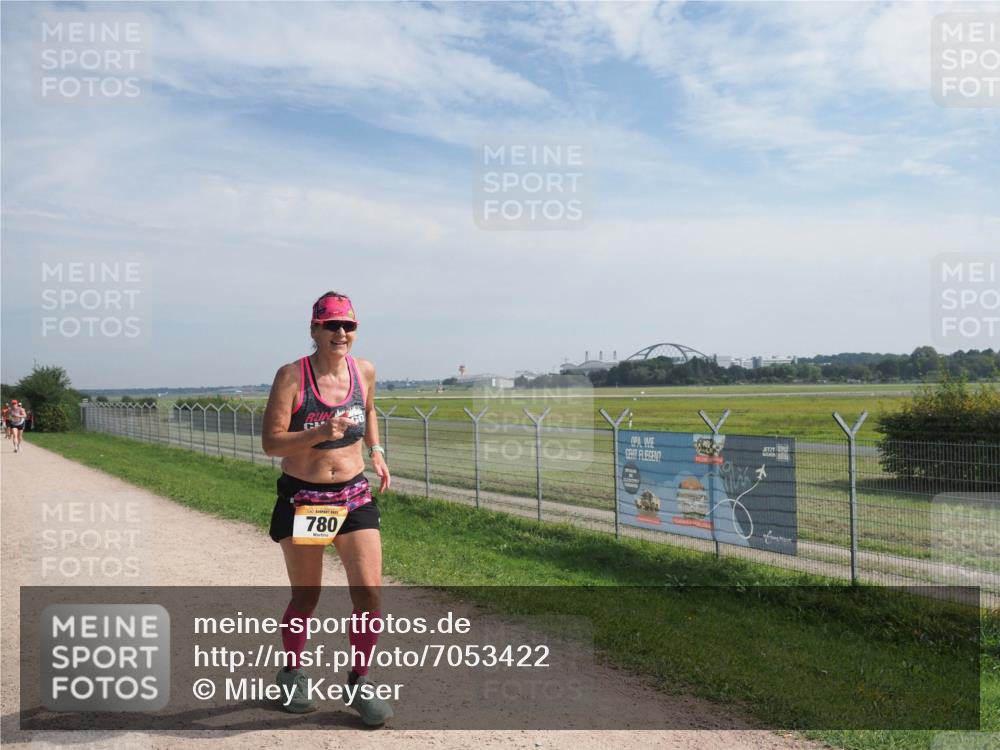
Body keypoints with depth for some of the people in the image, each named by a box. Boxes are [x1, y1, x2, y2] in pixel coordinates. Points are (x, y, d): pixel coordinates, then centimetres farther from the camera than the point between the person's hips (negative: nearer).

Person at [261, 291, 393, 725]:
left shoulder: (364, 371, 0)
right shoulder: (292, 376, -13)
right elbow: (270, 443, -15)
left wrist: (375, 450, 11)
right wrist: (321, 433, -28)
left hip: (354, 496, 3)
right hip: (301, 499, -3)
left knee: (369, 592, -5)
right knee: (305, 598, 10)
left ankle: (359, 684, 16)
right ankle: (292, 674, 37)